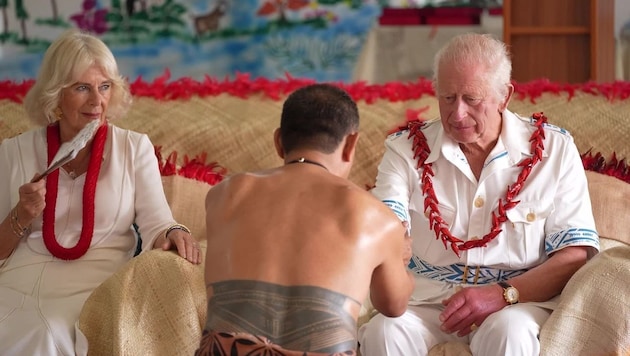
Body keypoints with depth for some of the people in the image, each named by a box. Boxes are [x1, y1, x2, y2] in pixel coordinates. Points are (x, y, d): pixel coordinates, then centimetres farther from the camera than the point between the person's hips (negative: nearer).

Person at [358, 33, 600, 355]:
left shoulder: (554, 150, 1)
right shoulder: (406, 149, 4)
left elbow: (575, 254, -3)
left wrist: (502, 294, -18)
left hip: (520, 297, -1)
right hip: (425, 297, 1)